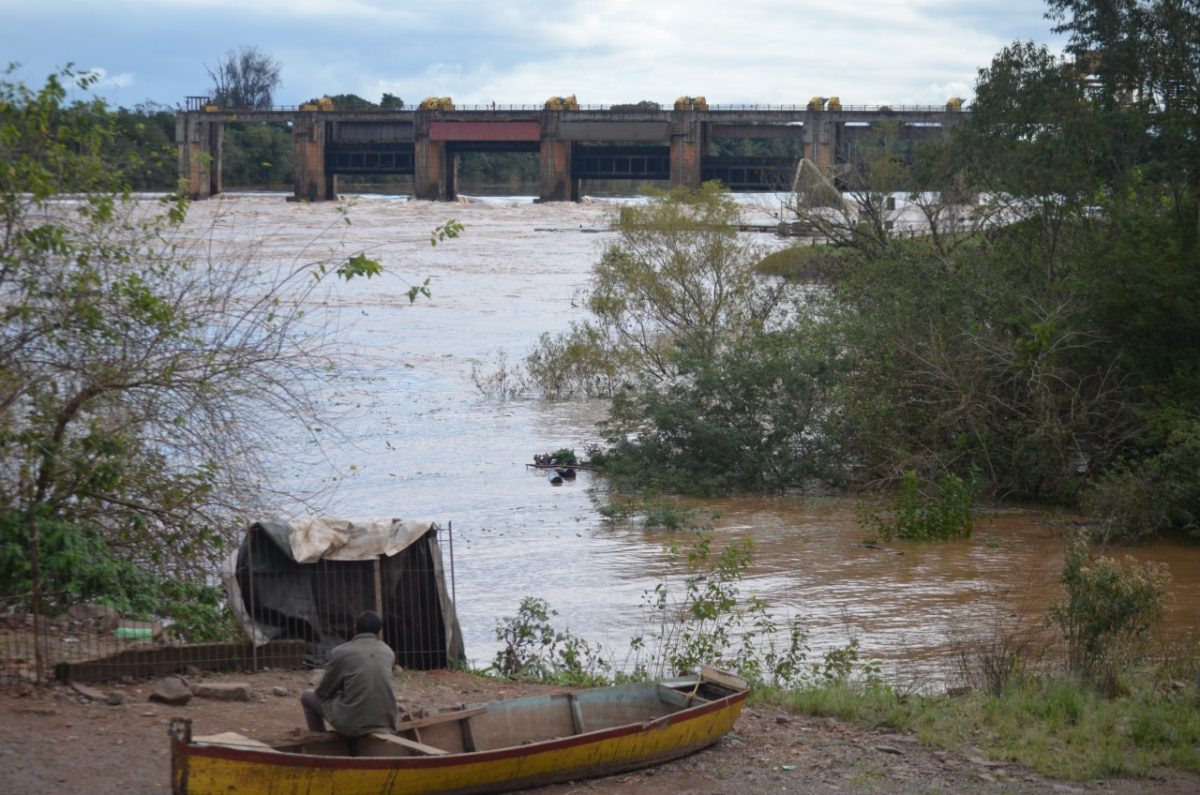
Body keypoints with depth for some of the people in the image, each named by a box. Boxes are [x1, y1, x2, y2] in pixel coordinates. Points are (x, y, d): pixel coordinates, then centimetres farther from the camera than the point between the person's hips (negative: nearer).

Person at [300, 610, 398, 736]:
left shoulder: (340, 653, -4)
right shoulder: (388, 652, 8)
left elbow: (323, 692, 6)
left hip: (353, 725, -4)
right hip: (385, 723, 4)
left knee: (308, 696, 18)